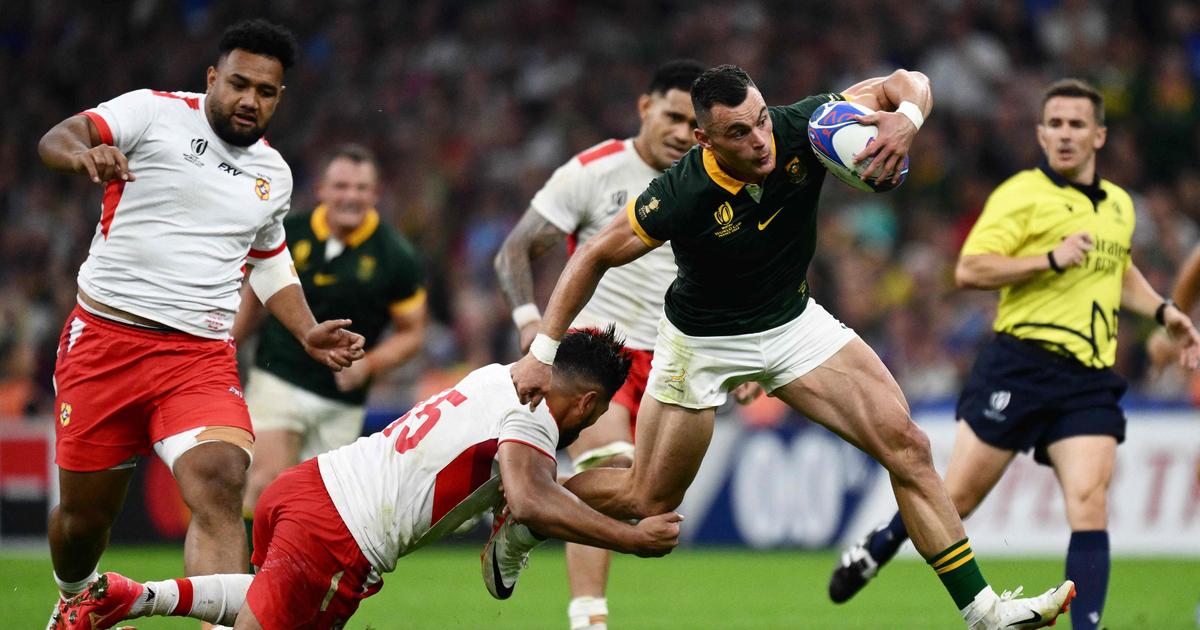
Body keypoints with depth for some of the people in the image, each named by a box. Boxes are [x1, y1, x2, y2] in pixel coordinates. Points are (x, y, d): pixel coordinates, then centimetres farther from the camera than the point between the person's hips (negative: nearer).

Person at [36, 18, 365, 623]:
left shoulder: (273, 174, 16)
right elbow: (56, 138, -15)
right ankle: (73, 600, 40)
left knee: (220, 484, -24)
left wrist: (307, 332, 17)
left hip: (200, 354, 3)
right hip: (106, 337, -3)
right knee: (85, 510, 7)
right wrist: (82, 154, -39)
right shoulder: (155, 113, -1)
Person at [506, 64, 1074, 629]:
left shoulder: (800, 129, -22)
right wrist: (543, 353, -19)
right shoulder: (681, 195, -31)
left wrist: (906, 117, -34)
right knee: (647, 500, 4)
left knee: (905, 444, -10)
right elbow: (593, 257, -17)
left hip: (794, 322, 4)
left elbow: (905, 83, -11)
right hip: (703, 343, -4)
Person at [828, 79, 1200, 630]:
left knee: (1089, 503, -13)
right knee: (957, 497, 1)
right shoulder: (1021, 195, -4)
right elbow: (968, 270, -14)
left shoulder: (1119, 205, 17)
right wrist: (1052, 258, -20)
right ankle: (877, 548, 28)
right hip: (1020, 364, -4)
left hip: (1090, 378, 4)